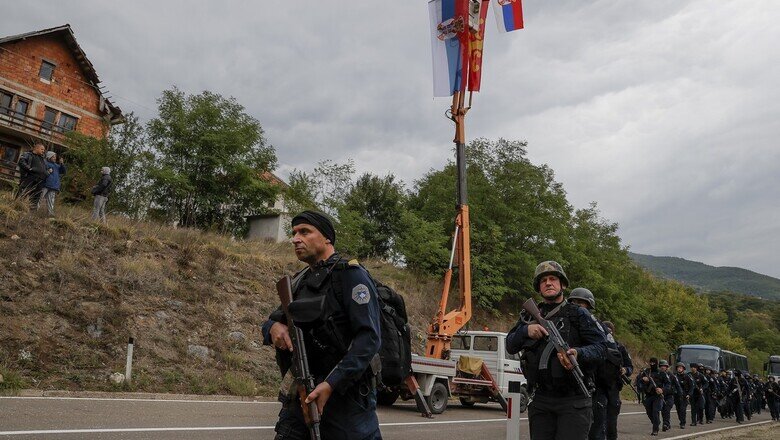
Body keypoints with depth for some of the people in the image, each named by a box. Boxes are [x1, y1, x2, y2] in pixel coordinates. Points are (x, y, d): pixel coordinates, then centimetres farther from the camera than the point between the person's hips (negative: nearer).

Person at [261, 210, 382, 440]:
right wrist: (273, 327, -7)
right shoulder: (299, 281, 14)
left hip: (346, 394, -6)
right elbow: (272, 320, 18)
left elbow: (369, 338, -18)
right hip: (302, 393, 7)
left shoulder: (350, 275, -10)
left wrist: (331, 384, -25)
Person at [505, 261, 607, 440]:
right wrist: (526, 330, -11)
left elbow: (600, 345, -5)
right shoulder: (530, 316, 14)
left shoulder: (578, 314, 2)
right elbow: (510, 346, 9)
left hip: (573, 400, -4)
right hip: (540, 401, 4)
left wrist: (578, 354, -25)